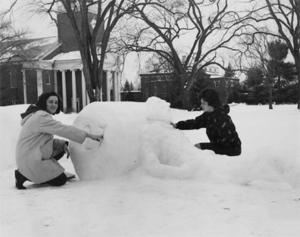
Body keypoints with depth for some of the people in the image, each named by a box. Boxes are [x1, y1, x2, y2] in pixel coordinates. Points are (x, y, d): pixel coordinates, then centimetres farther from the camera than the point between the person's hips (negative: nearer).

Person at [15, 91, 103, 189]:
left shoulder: (40, 115, 14)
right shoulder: (42, 117, -19)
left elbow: (47, 140, 16)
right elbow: (64, 129, -24)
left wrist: (63, 144, -3)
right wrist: (90, 135, -21)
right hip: (30, 160, -10)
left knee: (60, 149, 15)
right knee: (61, 180, -7)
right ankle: (24, 176, -4)